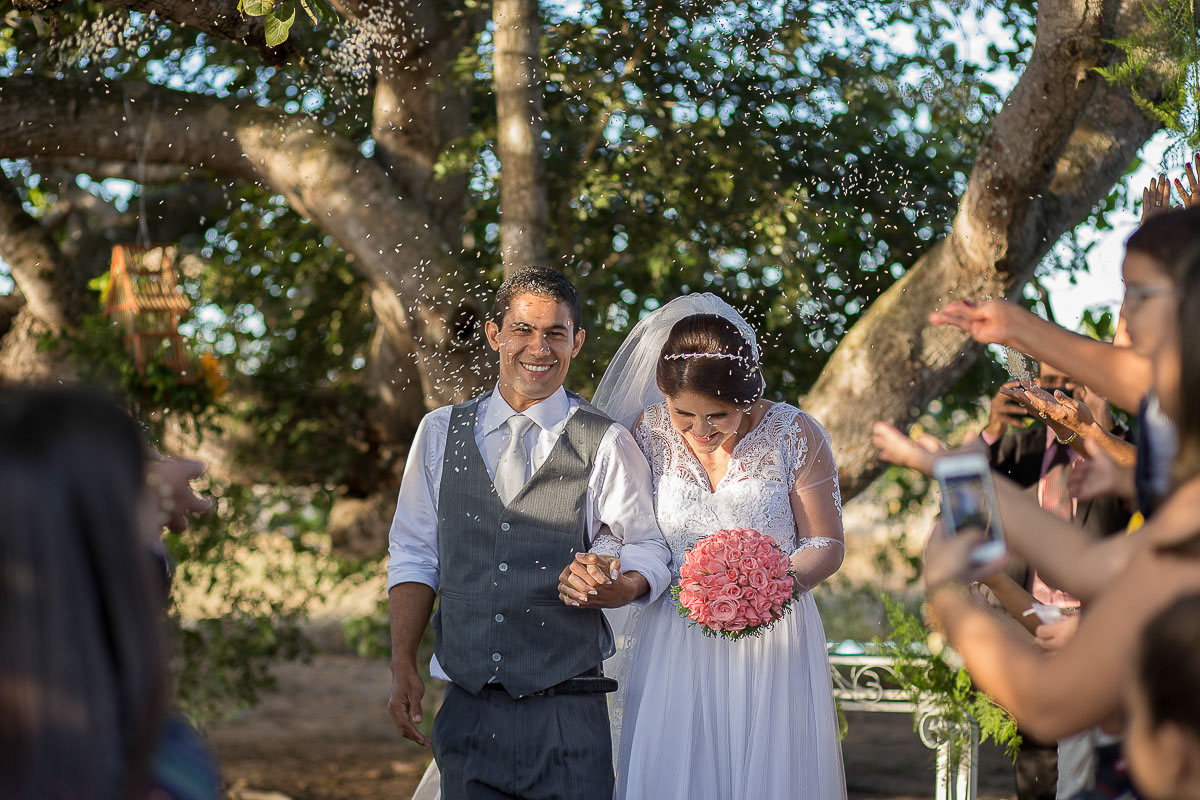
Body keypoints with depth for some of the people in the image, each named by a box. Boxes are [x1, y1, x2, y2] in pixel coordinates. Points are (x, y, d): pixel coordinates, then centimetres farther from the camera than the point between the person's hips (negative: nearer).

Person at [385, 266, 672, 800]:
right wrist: (404, 668, 1)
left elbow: (647, 546, 4)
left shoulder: (606, 445, 0)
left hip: (567, 714, -2)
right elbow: (414, 555, 9)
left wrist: (623, 587, -19)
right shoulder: (441, 433, 8)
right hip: (467, 711, 2)